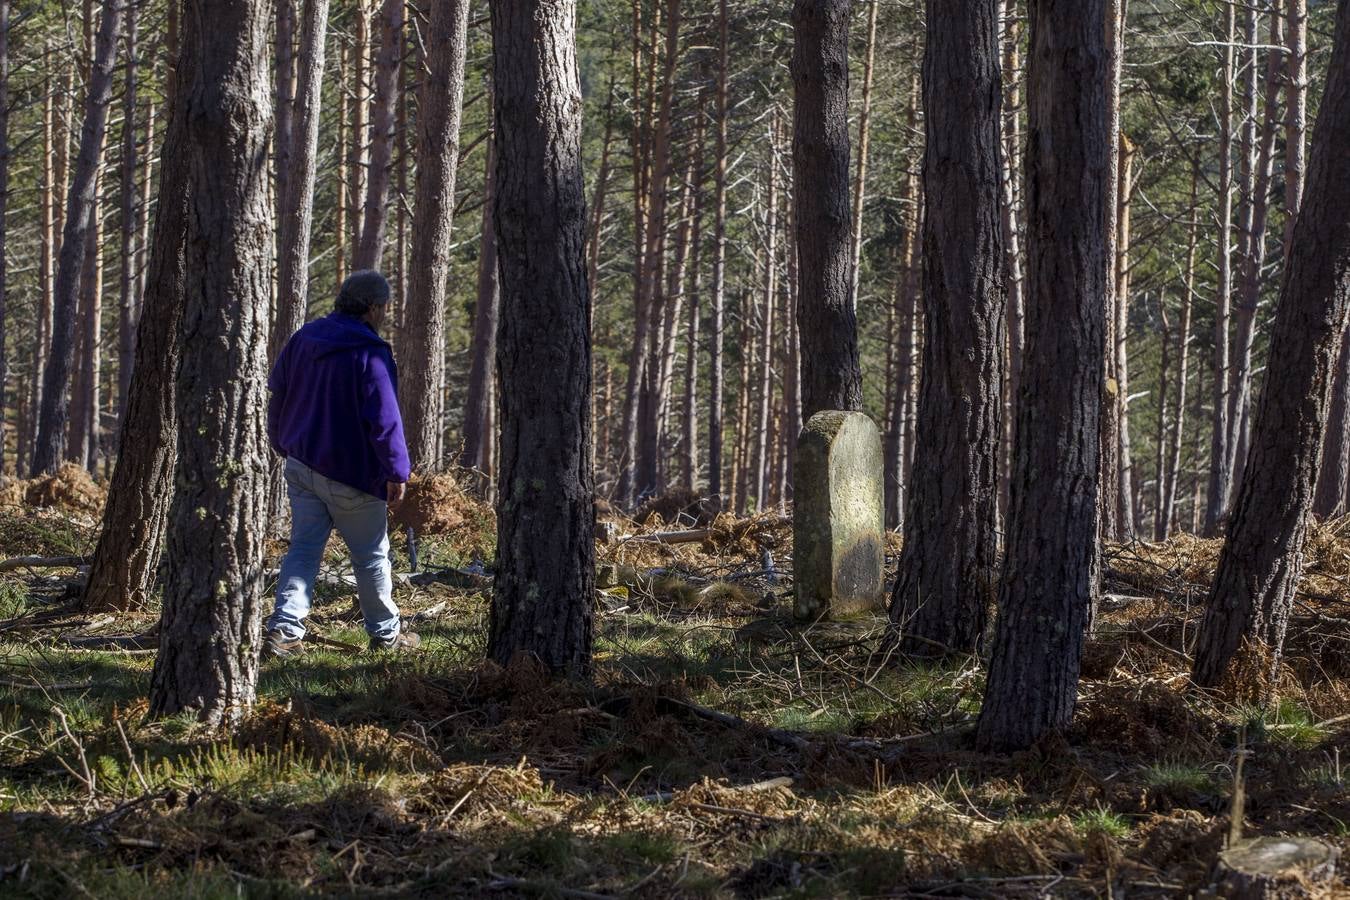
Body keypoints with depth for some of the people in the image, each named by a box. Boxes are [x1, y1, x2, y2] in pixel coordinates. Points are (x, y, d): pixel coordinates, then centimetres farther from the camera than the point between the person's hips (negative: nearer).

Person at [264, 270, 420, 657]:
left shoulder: (302, 339, 6)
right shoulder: (372, 355, -17)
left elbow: (276, 394, 16)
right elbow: (384, 421, -19)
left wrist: (282, 444, 28)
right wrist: (397, 471, -11)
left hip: (301, 464, 6)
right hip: (352, 474, -6)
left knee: (303, 549, 6)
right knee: (371, 555, 9)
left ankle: (284, 630, -6)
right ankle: (385, 633, 20)